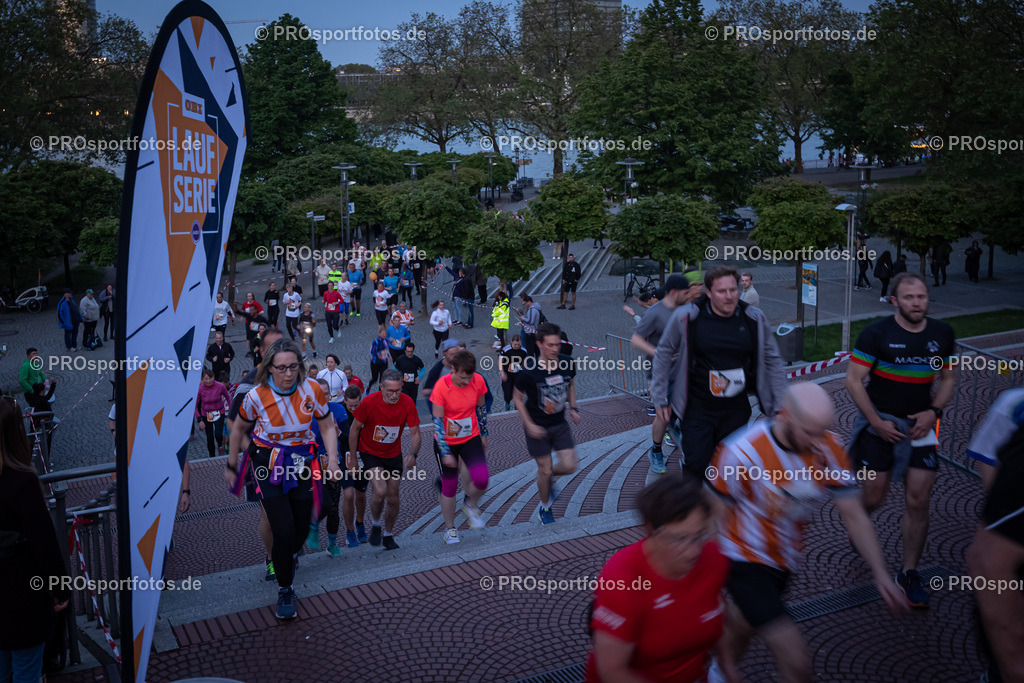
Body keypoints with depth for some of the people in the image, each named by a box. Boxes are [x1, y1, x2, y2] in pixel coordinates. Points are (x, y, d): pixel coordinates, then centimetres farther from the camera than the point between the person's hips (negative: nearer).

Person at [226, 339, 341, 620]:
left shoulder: (312, 390, -11)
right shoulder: (256, 396, -14)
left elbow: (327, 427, 2)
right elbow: (239, 430, 4)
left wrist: (333, 459, -11)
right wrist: (231, 465, 12)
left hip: (303, 462, 2)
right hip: (268, 463, -2)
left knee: (301, 529, 8)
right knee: (283, 530, -12)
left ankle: (285, 560, 46)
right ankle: (285, 589, 11)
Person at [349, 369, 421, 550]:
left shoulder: (407, 403, -18)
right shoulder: (369, 402, -23)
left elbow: (415, 433, -10)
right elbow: (354, 429, -9)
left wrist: (413, 454, -29)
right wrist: (352, 458, -6)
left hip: (394, 454, 3)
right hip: (370, 452, -3)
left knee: (393, 498, 7)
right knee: (380, 491, -22)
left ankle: (388, 535, 31)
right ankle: (375, 525, 8)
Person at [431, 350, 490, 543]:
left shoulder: (478, 381, -12)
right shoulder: (441, 386, -23)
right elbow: (437, 421, -18)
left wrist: (483, 434, 13)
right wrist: (445, 453, -19)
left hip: (471, 438, 3)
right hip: (446, 442, -2)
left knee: (482, 479, -16)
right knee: (449, 486, 4)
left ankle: (471, 505, 18)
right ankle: (449, 529, 26)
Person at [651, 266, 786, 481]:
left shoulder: (755, 319, -2)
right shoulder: (686, 317, -10)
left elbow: (772, 361, 10)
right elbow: (664, 354, 2)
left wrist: (780, 405, 8)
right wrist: (661, 399, 2)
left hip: (736, 408, 3)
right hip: (698, 406, -3)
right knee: (697, 466, -9)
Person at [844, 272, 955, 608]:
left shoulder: (942, 333, 2)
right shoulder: (876, 333, -11)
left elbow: (948, 378, 13)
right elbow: (853, 380, -9)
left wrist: (933, 411, -4)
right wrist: (876, 422, -14)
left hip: (920, 425, 3)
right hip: (880, 424, -3)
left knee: (919, 501, -1)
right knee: (874, 498, 1)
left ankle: (909, 573, 13)